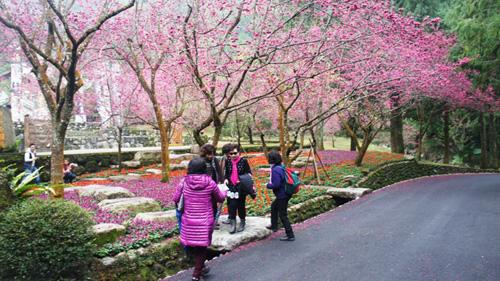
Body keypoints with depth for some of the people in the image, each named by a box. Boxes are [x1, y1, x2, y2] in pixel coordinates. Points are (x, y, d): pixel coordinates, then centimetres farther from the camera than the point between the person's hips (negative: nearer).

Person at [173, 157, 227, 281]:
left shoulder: (184, 182, -8)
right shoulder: (210, 183, -11)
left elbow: (175, 199, 1)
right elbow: (220, 198, 4)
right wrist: (224, 191, 26)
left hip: (188, 221, 2)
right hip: (204, 222, -2)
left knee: (192, 246, 21)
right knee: (201, 247, 12)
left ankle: (200, 267, 37)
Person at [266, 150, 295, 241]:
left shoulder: (275, 170, -24)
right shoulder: (281, 167, 5)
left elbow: (276, 184, -29)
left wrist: (268, 185, -9)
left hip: (282, 195, -10)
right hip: (285, 193, 10)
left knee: (283, 215, 1)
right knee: (273, 206, 29)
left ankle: (290, 235, 9)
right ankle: (274, 226, 44)